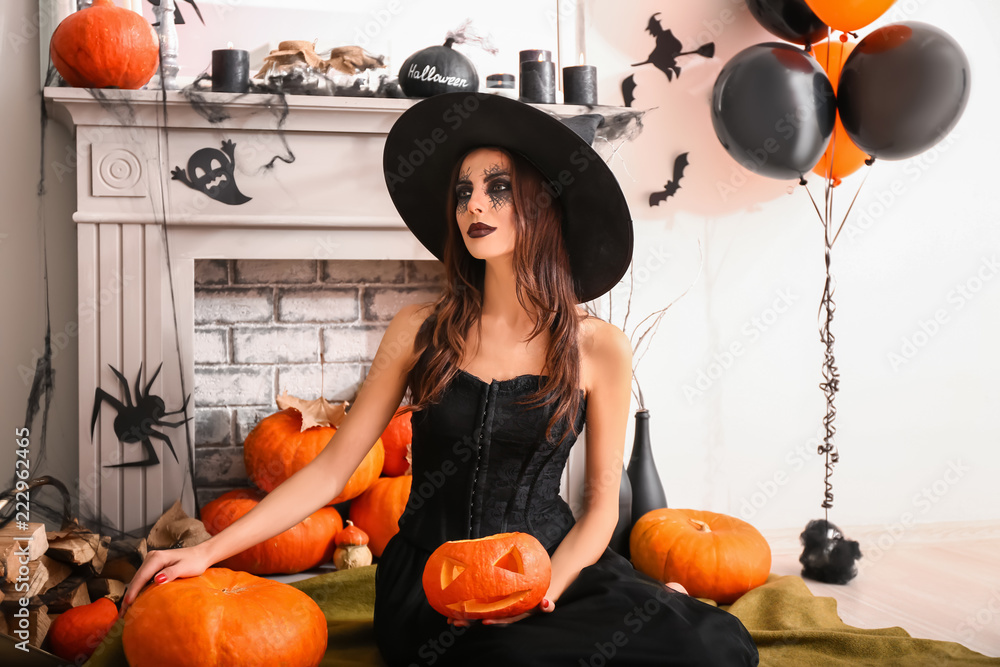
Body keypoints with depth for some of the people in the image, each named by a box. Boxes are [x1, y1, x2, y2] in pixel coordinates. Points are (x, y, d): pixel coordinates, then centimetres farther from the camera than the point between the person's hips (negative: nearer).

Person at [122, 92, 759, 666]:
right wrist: (209, 551, -6)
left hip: (549, 562, 0)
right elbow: (332, 468, 2)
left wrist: (543, 592, -16)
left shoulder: (599, 349, -1)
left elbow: (600, 506, 3)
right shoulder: (420, 331, 1)